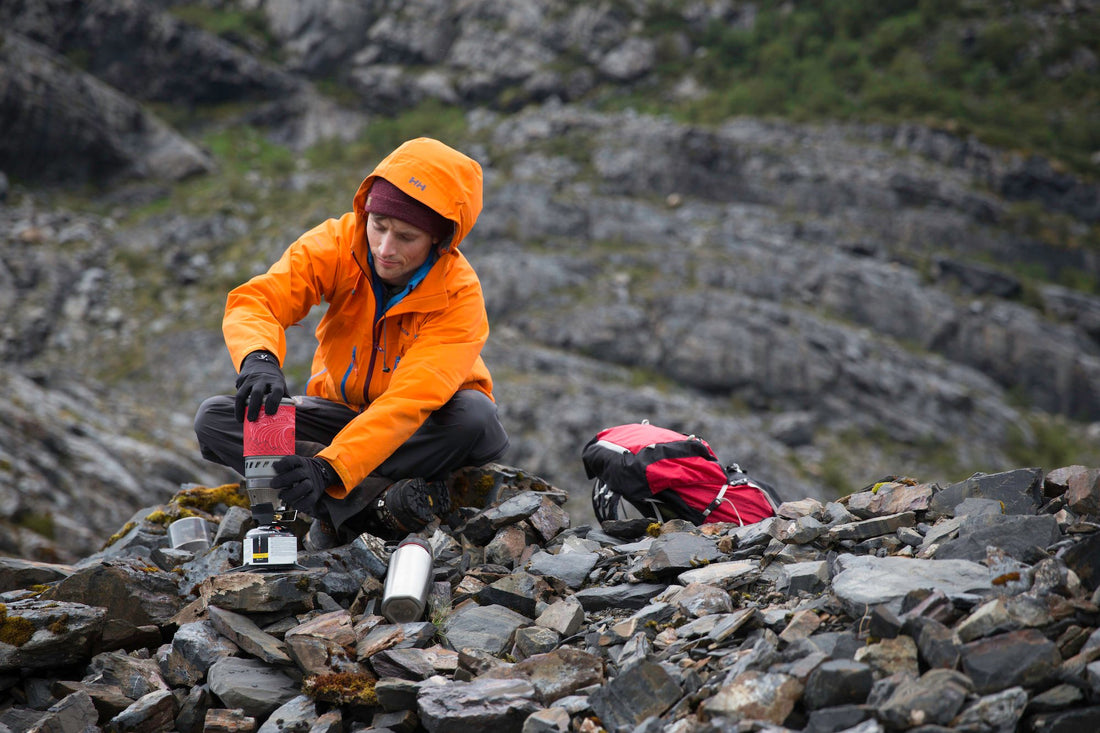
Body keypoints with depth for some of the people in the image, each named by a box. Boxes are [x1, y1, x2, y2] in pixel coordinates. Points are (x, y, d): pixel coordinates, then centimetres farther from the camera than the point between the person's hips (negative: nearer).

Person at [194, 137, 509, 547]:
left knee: (475, 415, -38)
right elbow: (257, 298, -28)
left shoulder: (459, 295, -26)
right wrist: (258, 358, -53)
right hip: (342, 411, 3)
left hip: (423, 428, -3)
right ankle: (381, 500, -29)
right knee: (214, 418, -20)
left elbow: (411, 402, -37)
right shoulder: (338, 244, -16)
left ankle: (340, 513, -26)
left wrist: (329, 468, -51)